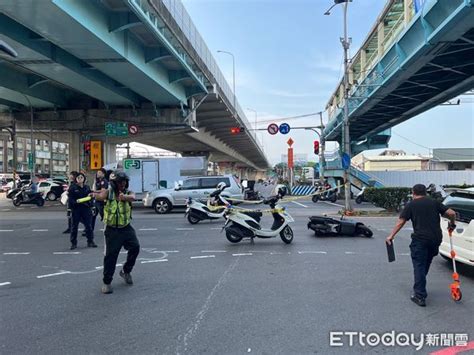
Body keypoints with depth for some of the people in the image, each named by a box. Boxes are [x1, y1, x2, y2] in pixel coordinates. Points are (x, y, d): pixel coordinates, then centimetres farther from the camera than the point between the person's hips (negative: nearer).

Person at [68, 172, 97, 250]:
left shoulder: (87, 187, 10)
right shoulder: (73, 187, -3)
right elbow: (70, 199, -10)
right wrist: (76, 201, -25)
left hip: (86, 209, 3)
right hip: (76, 209, -3)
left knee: (88, 225, 5)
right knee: (74, 226, 3)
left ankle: (90, 242, 17)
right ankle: (73, 243, 14)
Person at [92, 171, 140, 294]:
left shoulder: (128, 193, -2)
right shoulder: (108, 192, -4)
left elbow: (133, 197, -26)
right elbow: (99, 197, -24)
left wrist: (125, 197, -47)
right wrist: (95, 195, -47)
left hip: (126, 228, 2)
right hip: (112, 229, -1)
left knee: (135, 247, -12)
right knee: (110, 255, -1)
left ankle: (126, 271, 15)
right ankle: (106, 282, 16)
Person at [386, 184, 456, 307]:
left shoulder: (411, 205, 3)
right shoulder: (435, 202, 12)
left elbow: (400, 223, -1)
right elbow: (451, 213, 4)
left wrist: (391, 236, 6)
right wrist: (452, 224, 23)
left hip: (420, 239, -4)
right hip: (436, 239, 4)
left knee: (419, 266, 0)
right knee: (426, 264, 20)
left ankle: (420, 296, -3)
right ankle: (419, 288, 30)